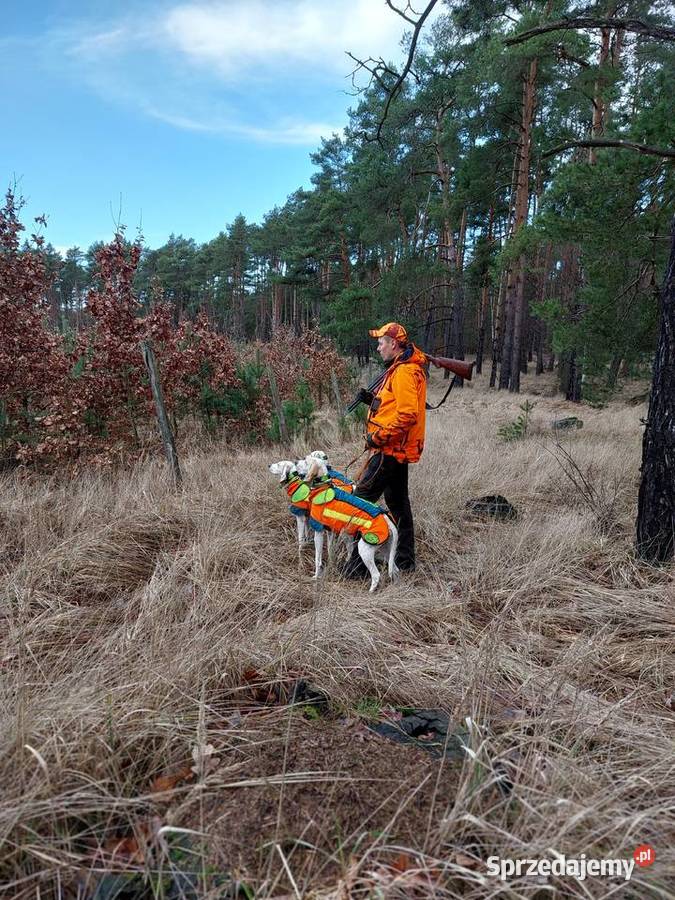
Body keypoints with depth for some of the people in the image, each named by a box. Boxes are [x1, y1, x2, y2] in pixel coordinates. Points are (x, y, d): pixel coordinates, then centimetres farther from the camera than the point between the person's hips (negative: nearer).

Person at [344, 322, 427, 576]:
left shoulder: (404, 372, -16)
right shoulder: (401, 368, 17)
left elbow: (408, 414, -25)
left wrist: (379, 436, -20)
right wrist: (373, 400, 9)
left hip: (390, 450, -11)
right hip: (399, 450, 11)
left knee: (361, 500, -10)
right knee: (398, 502, 17)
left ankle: (358, 565, -8)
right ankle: (405, 560, 27)